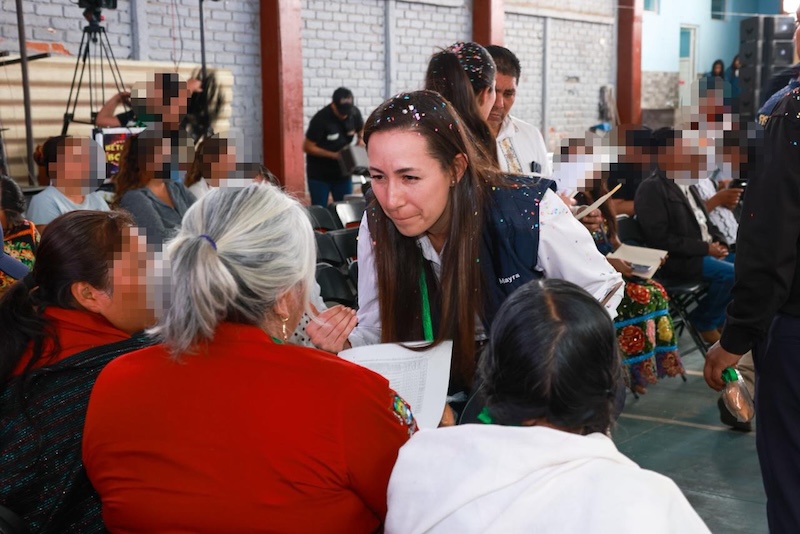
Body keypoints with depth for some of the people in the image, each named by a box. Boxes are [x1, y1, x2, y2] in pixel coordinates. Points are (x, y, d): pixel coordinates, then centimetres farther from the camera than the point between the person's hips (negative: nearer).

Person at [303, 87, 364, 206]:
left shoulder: (354, 113, -8)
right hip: (319, 174, -4)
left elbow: (361, 132, 12)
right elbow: (308, 147, -15)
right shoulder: (320, 119, -20)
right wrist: (334, 155, -23)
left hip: (343, 172, 4)